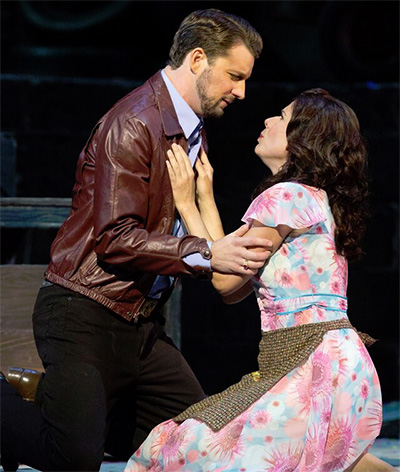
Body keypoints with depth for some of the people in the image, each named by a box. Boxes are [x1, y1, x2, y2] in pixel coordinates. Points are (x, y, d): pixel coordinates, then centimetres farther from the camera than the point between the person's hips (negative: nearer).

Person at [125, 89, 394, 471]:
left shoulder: (287, 196, -9)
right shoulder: (314, 198, 20)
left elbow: (226, 280, -6)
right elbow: (233, 290, 17)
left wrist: (187, 204, 2)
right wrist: (205, 198, 21)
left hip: (316, 364, -9)